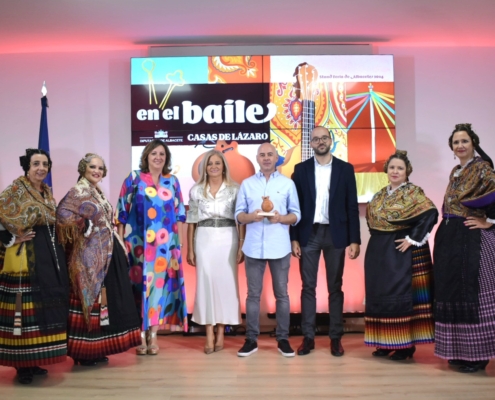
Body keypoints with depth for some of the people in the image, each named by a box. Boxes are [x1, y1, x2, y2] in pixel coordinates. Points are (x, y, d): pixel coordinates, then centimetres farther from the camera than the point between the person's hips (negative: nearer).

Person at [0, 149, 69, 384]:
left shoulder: (47, 192, 14)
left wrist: (54, 245, 9)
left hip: (49, 254, 7)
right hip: (25, 257, -7)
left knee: (45, 304, 10)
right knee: (25, 307, -3)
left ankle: (33, 361, 22)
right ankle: (22, 365, 9)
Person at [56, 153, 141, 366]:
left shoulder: (98, 193, 16)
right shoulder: (77, 192, -10)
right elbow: (62, 214, -26)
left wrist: (116, 243, 15)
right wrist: (84, 226, -19)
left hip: (105, 254, 9)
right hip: (90, 255, -9)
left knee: (105, 298, 11)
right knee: (89, 297, -3)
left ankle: (96, 349, 20)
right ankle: (85, 352, 7)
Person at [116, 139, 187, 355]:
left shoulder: (172, 181, 10)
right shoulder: (134, 178, 3)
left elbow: (179, 213, 11)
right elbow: (122, 211, 1)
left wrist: (179, 241, 5)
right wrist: (121, 241, -4)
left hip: (165, 243, 2)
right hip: (138, 242, -2)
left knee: (160, 284, 2)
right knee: (140, 284, 0)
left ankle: (153, 335, 11)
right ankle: (141, 336, 9)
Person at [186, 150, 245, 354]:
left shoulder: (235, 189, 2)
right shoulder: (196, 190, 6)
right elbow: (191, 221, 6)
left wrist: (242, 246, -5)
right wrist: (189, 249, 3)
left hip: (228, 239, -1)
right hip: (204, 239, 1)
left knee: (226, 282, 2)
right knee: (205, 283, 0)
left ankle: (220, 332, 15)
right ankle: (209, 335, 9)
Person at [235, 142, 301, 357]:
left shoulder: (288, 183, 5)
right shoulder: (247, 184, 8)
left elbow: (296, 215, 4)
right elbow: (238, 214, 6)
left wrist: (281, 218, -15)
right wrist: (250, 216, -15)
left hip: (279, 247, 0)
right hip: (253, 247, 1)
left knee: (281, 294, 6)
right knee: (253, 294, 6)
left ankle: (283, 339, 17)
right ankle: (251, 339, 16)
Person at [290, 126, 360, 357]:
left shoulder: (345, 169, 3)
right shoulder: (301, 169, 4)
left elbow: (352, 207, 1)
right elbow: (295, 206, 2)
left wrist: (354, 240, -4)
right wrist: (294, 238, -3)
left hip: (335, 234, 0)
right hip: (309, 234, 1)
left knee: (335, 288, 6)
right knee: (308, 287, 4)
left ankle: (335, 338, 16)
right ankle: (308, 337, 13)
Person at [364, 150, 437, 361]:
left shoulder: (413, 193, -7)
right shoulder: (380, 195, 12)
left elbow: (431, 214, -19)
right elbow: (371, 218, 20)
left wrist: (413, 239, -19)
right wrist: (377, 240, 8)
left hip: (403, 251, -7)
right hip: (380, 252, 7)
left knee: (402, 296, -4)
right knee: (381, 295, 9)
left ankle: (406, 344, 7)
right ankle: (385, 342, 20)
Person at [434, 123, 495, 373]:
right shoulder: (456, 172, 16)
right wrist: (446, 232, 13)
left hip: (473, 239, -8)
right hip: (450, 238, 8)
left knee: (471, 292, -4)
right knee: (453, 291, 10)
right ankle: (459, 350, 21)